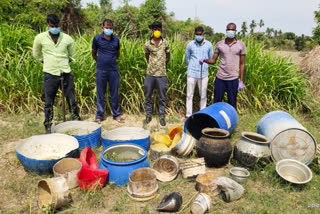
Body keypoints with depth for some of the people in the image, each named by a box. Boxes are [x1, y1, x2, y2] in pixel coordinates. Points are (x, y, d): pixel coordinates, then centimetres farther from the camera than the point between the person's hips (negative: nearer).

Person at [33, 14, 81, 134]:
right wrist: (46, 62, 8)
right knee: (49, 103, 5)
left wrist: (63, 64, 8)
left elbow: (72, 56, 16)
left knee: (71, 100, 6)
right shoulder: (40, 38, 0)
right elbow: (36, 54, 15)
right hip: (50, 74, -1)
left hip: (66, 73, 1)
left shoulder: (67, 38, 3)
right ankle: (48, 127, 18)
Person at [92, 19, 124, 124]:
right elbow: (94, 54, 12)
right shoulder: (97, 38, -1)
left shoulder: (116, 39, 5)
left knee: (114, 93, 7)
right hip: (101, 70, -1)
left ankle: (116, 114, 19)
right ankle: (99, 115, 16)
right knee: (100, 94, 5)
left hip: (113, 70, 2)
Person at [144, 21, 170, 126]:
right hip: (150, 74, 1)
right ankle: (148, 115, 22)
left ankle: (162, 116, 18)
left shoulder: (165, 43, 2)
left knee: (162, 97, 5)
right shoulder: (147, 44, 1)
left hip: (162, 74, 0)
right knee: (148, 96, 8)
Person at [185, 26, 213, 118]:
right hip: (191, 73, -1)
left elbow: (211, 58, 16)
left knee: (203, 96, 5)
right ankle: (188, 115, 12)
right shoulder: (190, 44, 0)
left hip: (203, 74, 1)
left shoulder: (208, 44, 3)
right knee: (189, 95, 3)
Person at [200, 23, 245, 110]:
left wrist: (241, 81, 0)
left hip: (233, 79, -1)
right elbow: (213, 60, 6)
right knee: (217, 101, 6)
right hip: (220, 78, 1)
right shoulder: (219, 44, 5)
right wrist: (205, 59, -16)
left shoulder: (241, 45, 3)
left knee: (232, 103, 7)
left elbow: (242, 64, 4)